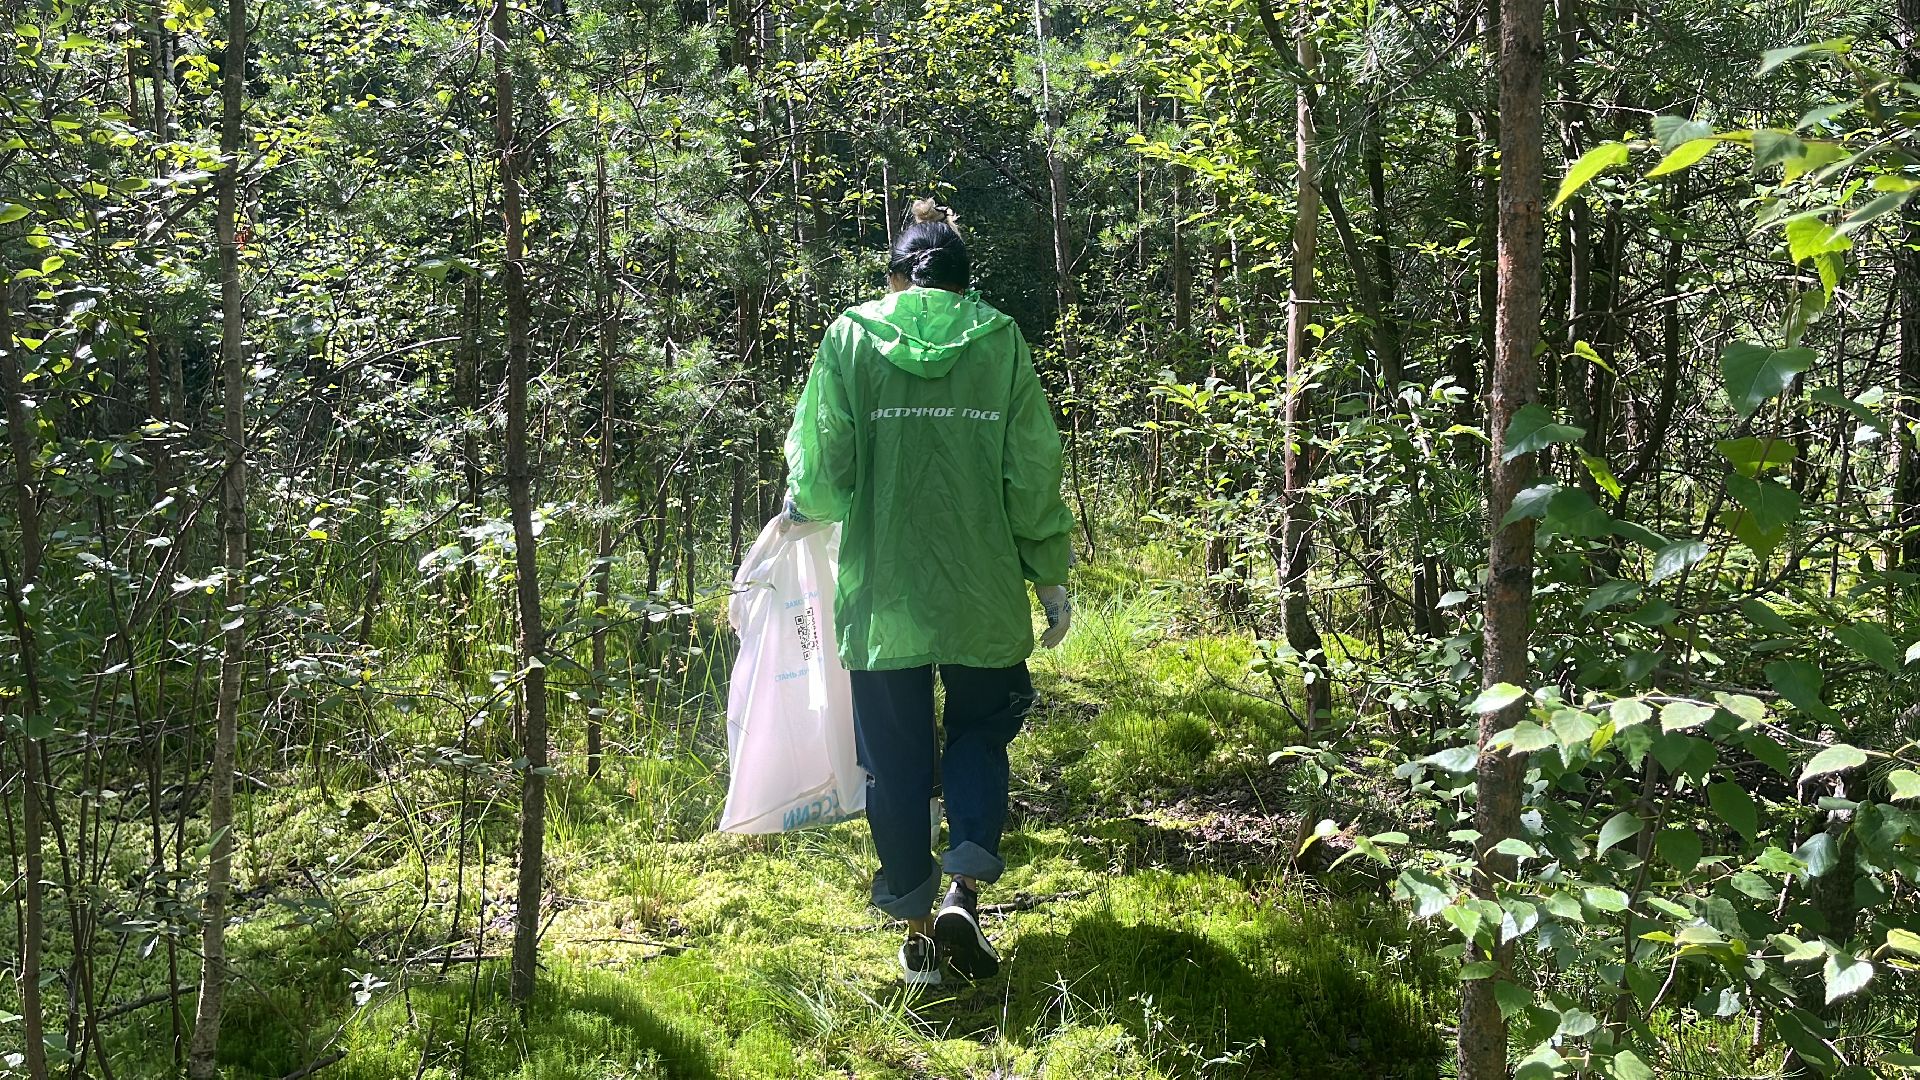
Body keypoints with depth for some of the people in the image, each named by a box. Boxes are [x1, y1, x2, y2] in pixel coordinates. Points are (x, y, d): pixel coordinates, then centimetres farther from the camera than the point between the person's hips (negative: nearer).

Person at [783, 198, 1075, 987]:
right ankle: (965, 889, 1)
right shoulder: (999, 341, 0)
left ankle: (917, 929, 17)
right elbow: (1033, 472, -1)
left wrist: (802, 508, 18)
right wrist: (1050, 574, 8)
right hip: (982, 597, 0)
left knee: (895, 759, 12)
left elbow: (820, 470, -4)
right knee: (981, 734, 19)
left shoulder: (850, 338, -1)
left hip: (880, 596, 0)